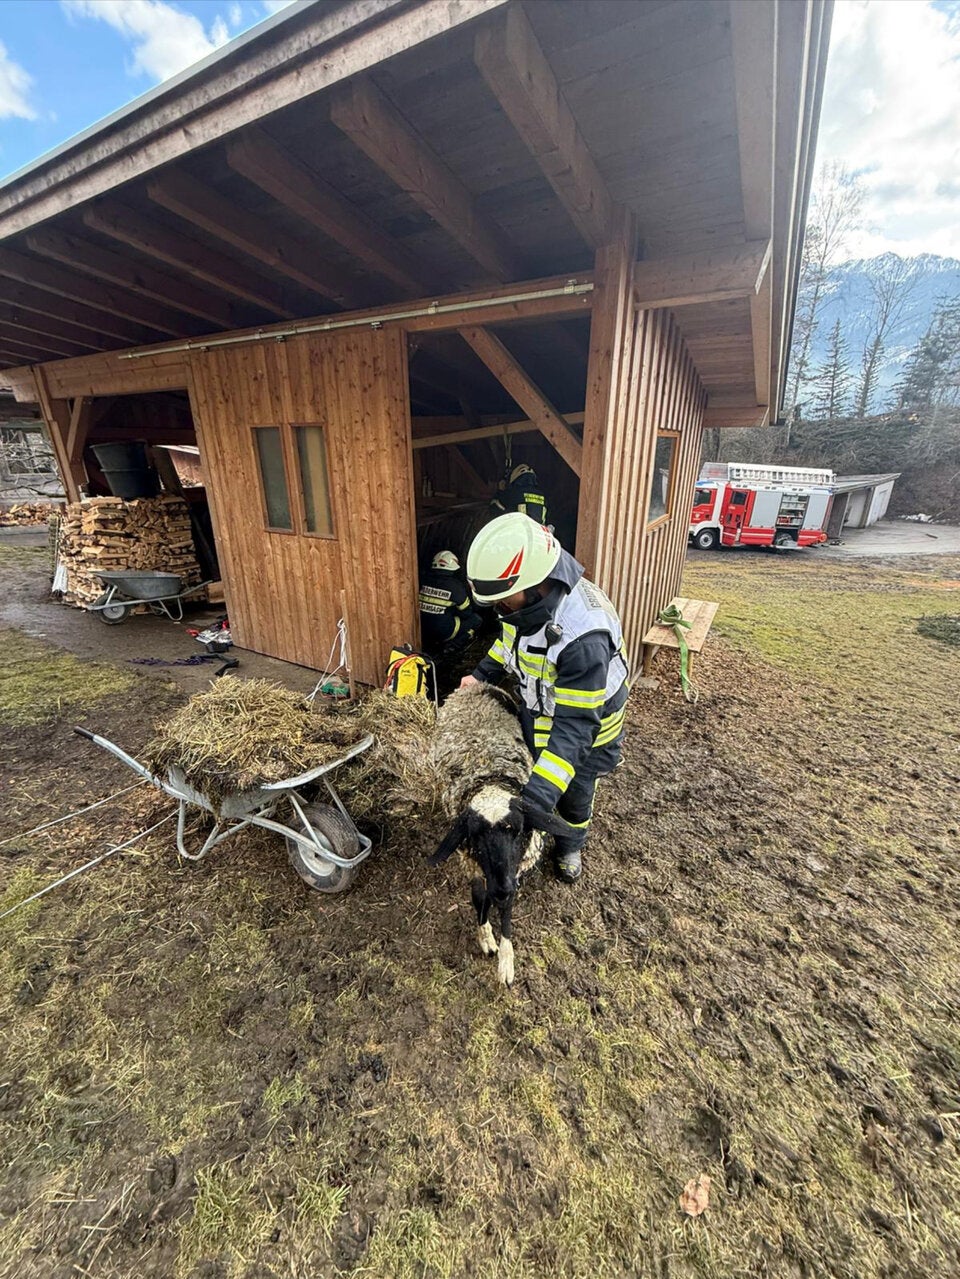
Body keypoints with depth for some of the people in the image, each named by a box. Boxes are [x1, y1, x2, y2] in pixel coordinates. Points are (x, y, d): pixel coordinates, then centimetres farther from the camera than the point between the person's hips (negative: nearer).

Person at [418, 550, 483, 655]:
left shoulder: (423, 580, -1)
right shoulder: (455, 585, -11)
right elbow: (466, 613, 0)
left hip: (421, 632, 6)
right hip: (444, 633, -6)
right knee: (476, 619, 12)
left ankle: (431, 644, 17)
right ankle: (451, 646, 0)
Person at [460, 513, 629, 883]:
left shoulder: (583, 636, -44)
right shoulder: (526, 596, -21)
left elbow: (575, 726, -40)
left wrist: (537, 798, -45)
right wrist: (483, 672, -3)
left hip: (586, 719, -5)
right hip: (536, 710, 6)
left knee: (573, 793, 19)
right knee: (526, 774, 22)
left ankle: (570, 846, 51)